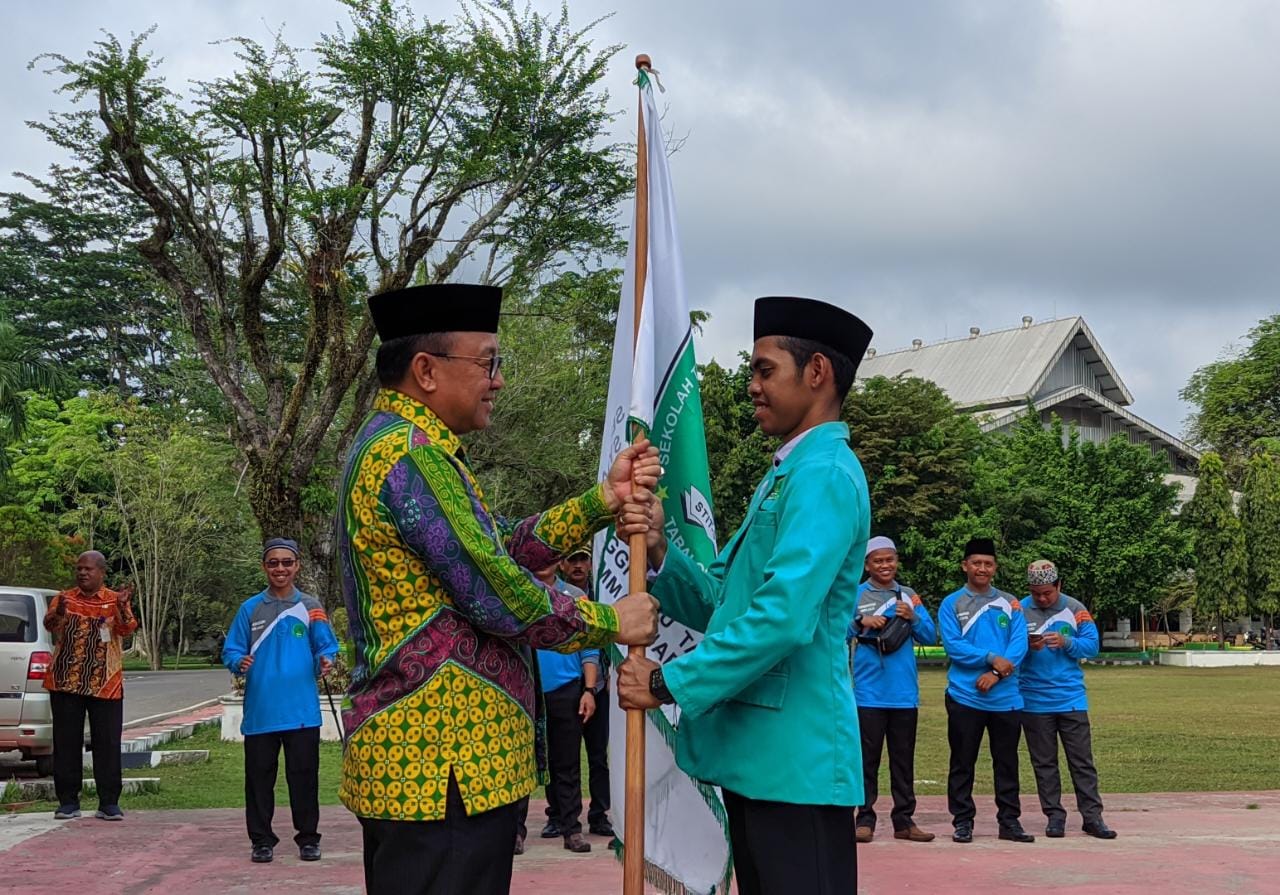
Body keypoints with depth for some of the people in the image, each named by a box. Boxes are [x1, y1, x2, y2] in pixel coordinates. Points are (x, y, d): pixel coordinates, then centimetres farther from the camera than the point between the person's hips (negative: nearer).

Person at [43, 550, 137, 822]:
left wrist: (123, 608, -33)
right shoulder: (63, 598, 6)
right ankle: (68, 801, 12)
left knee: (107, 743, -1)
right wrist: (58, 614, -35)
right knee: (66, 742, 5)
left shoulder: (115, 601, 3)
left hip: (106, 684, -1)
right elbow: (49, 623, -12)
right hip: (65, 683, 1)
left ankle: (109, 803, 4)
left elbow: (127, 629, -13)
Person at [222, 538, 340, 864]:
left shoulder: (311, 607, 5)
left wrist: (325, 662, -16)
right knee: (259, 776, 6)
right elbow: (231, 650, 7)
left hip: (301, 709, -1)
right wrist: (239, 663, -15)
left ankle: (308, 837, 14)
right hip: (260, 710, 1)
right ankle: (262, 840, 16)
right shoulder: (250, 608, 6)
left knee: (303, 775, 3)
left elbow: (326, 647, 5)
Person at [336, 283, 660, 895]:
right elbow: (496, 596, -18)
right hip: (442, 768, -11)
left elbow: (505, 547, 15)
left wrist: (604, 500, 6)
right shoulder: (410, 453, -17)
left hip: (416, 756, 11)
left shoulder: (400, 444, 16)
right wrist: (610, 623, -4)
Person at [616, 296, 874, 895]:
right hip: (755, 755, 10)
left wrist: (669, 683, -17)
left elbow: (783, 616, -25)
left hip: (795, 761, -10)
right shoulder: (784, 474, 19)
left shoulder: (825, 474, -14)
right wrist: (658, 550, -2)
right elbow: (719, 603, 17)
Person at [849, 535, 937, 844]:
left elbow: (931, 637, 9)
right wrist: (860, 622, -24)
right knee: (868, 758, -1)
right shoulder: (855, 595, 3)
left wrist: (913, 618, -8)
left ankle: (904, 820, 12)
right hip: (869, 693, -3)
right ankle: (865, 820, 4)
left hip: (905, 693, 3)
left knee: (904, 759, 7)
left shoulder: (909, 596, 13)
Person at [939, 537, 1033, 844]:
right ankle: (962, 821, 10)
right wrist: (992, 658, -16)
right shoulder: (951, 605, 2)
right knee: (962, 763, 3)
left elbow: (1019, 644, -1)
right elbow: (953, 646, -8)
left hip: (1005, 697, 2)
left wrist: (996, 673, -15)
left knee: (1007, 762, 7)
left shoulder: (1010, 604, 8)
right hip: (965, 696, -2)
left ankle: (1010, 821, 14)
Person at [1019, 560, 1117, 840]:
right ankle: (1054, 816, 14)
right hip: (1034, 699, 0)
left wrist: (1066, 642, -17)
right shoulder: (1020, 610, -1)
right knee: (1044, 762, 6)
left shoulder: (1074, 609, 1)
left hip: (1071, 698, 0)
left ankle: (1092, 816, 7)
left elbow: (1092, 645, 0)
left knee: (1082, 760, 2)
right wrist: (1029, 647, -21)